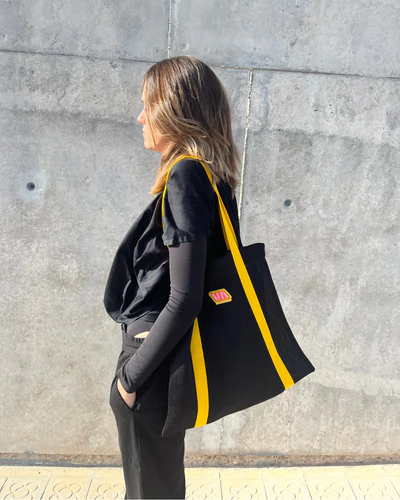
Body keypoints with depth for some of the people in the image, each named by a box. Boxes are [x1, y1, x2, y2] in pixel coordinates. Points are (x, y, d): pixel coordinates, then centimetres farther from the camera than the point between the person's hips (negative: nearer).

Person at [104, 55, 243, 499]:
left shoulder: (185, 175, -20)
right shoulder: (215, 178, 7)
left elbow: (183, 300, -25)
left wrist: (130, 375, -13)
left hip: (154, 363, -8)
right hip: (172, 358, 8)